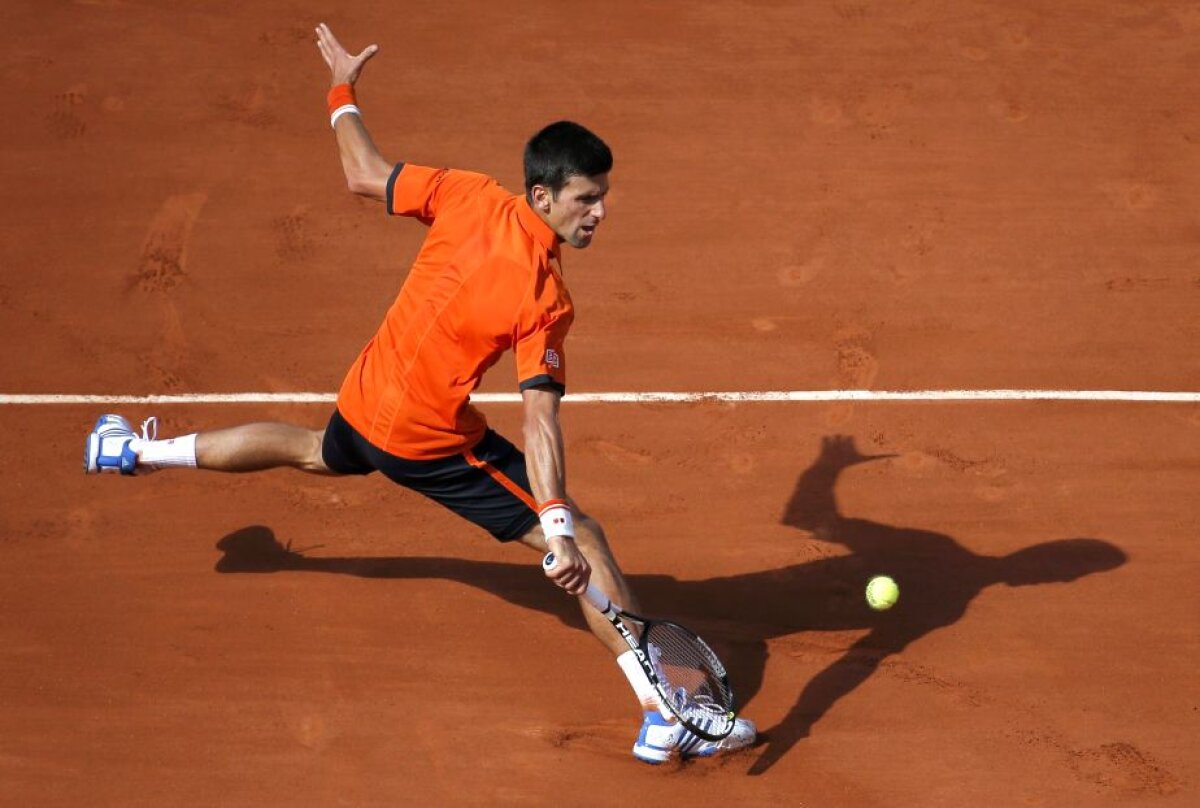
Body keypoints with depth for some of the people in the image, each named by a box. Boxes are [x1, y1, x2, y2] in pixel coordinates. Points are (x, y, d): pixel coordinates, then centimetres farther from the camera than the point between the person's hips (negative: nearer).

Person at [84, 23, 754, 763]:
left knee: (317, 451, 42)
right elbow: (540, 418, -34)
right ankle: (665, 720, -11)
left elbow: (365, 175, 0)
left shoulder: (470, 197, -14)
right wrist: (557, 525, -38)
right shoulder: (546, 302, -27)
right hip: (432, 443, -7)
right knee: (586, 543, -5)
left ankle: (138, 450, 59)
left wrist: (343, 91, 15)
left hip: (362, 403, 7)